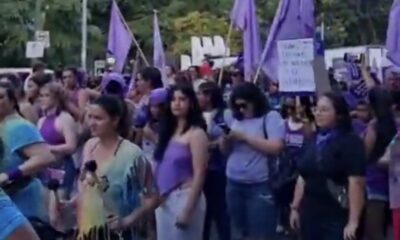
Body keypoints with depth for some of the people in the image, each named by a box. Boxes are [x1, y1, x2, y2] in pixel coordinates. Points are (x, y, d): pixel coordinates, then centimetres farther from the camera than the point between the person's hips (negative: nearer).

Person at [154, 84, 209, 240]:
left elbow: (199, 174, -15)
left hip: (185, 197, -7)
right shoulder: (169, 130, 10)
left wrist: (188, 210, -18)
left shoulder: (196, 133, -10)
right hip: (164, 198, 7)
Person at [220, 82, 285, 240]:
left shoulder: (271, 117, -4)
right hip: (234, 185, 6)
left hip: (260, 186, -6)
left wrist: (245, 137, -14)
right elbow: (225, 150, 17)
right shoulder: (237, 120, 14)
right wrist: (226, 138, -6)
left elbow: (276, 147, -17)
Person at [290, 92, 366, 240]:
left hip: (338, 217, -7)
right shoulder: (312, 141, 12)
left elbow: (356, 182, -17)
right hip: (310, 214, 7)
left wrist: (353, 221, -22)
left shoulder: (350, 142, -10)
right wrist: (295, 208, 14)